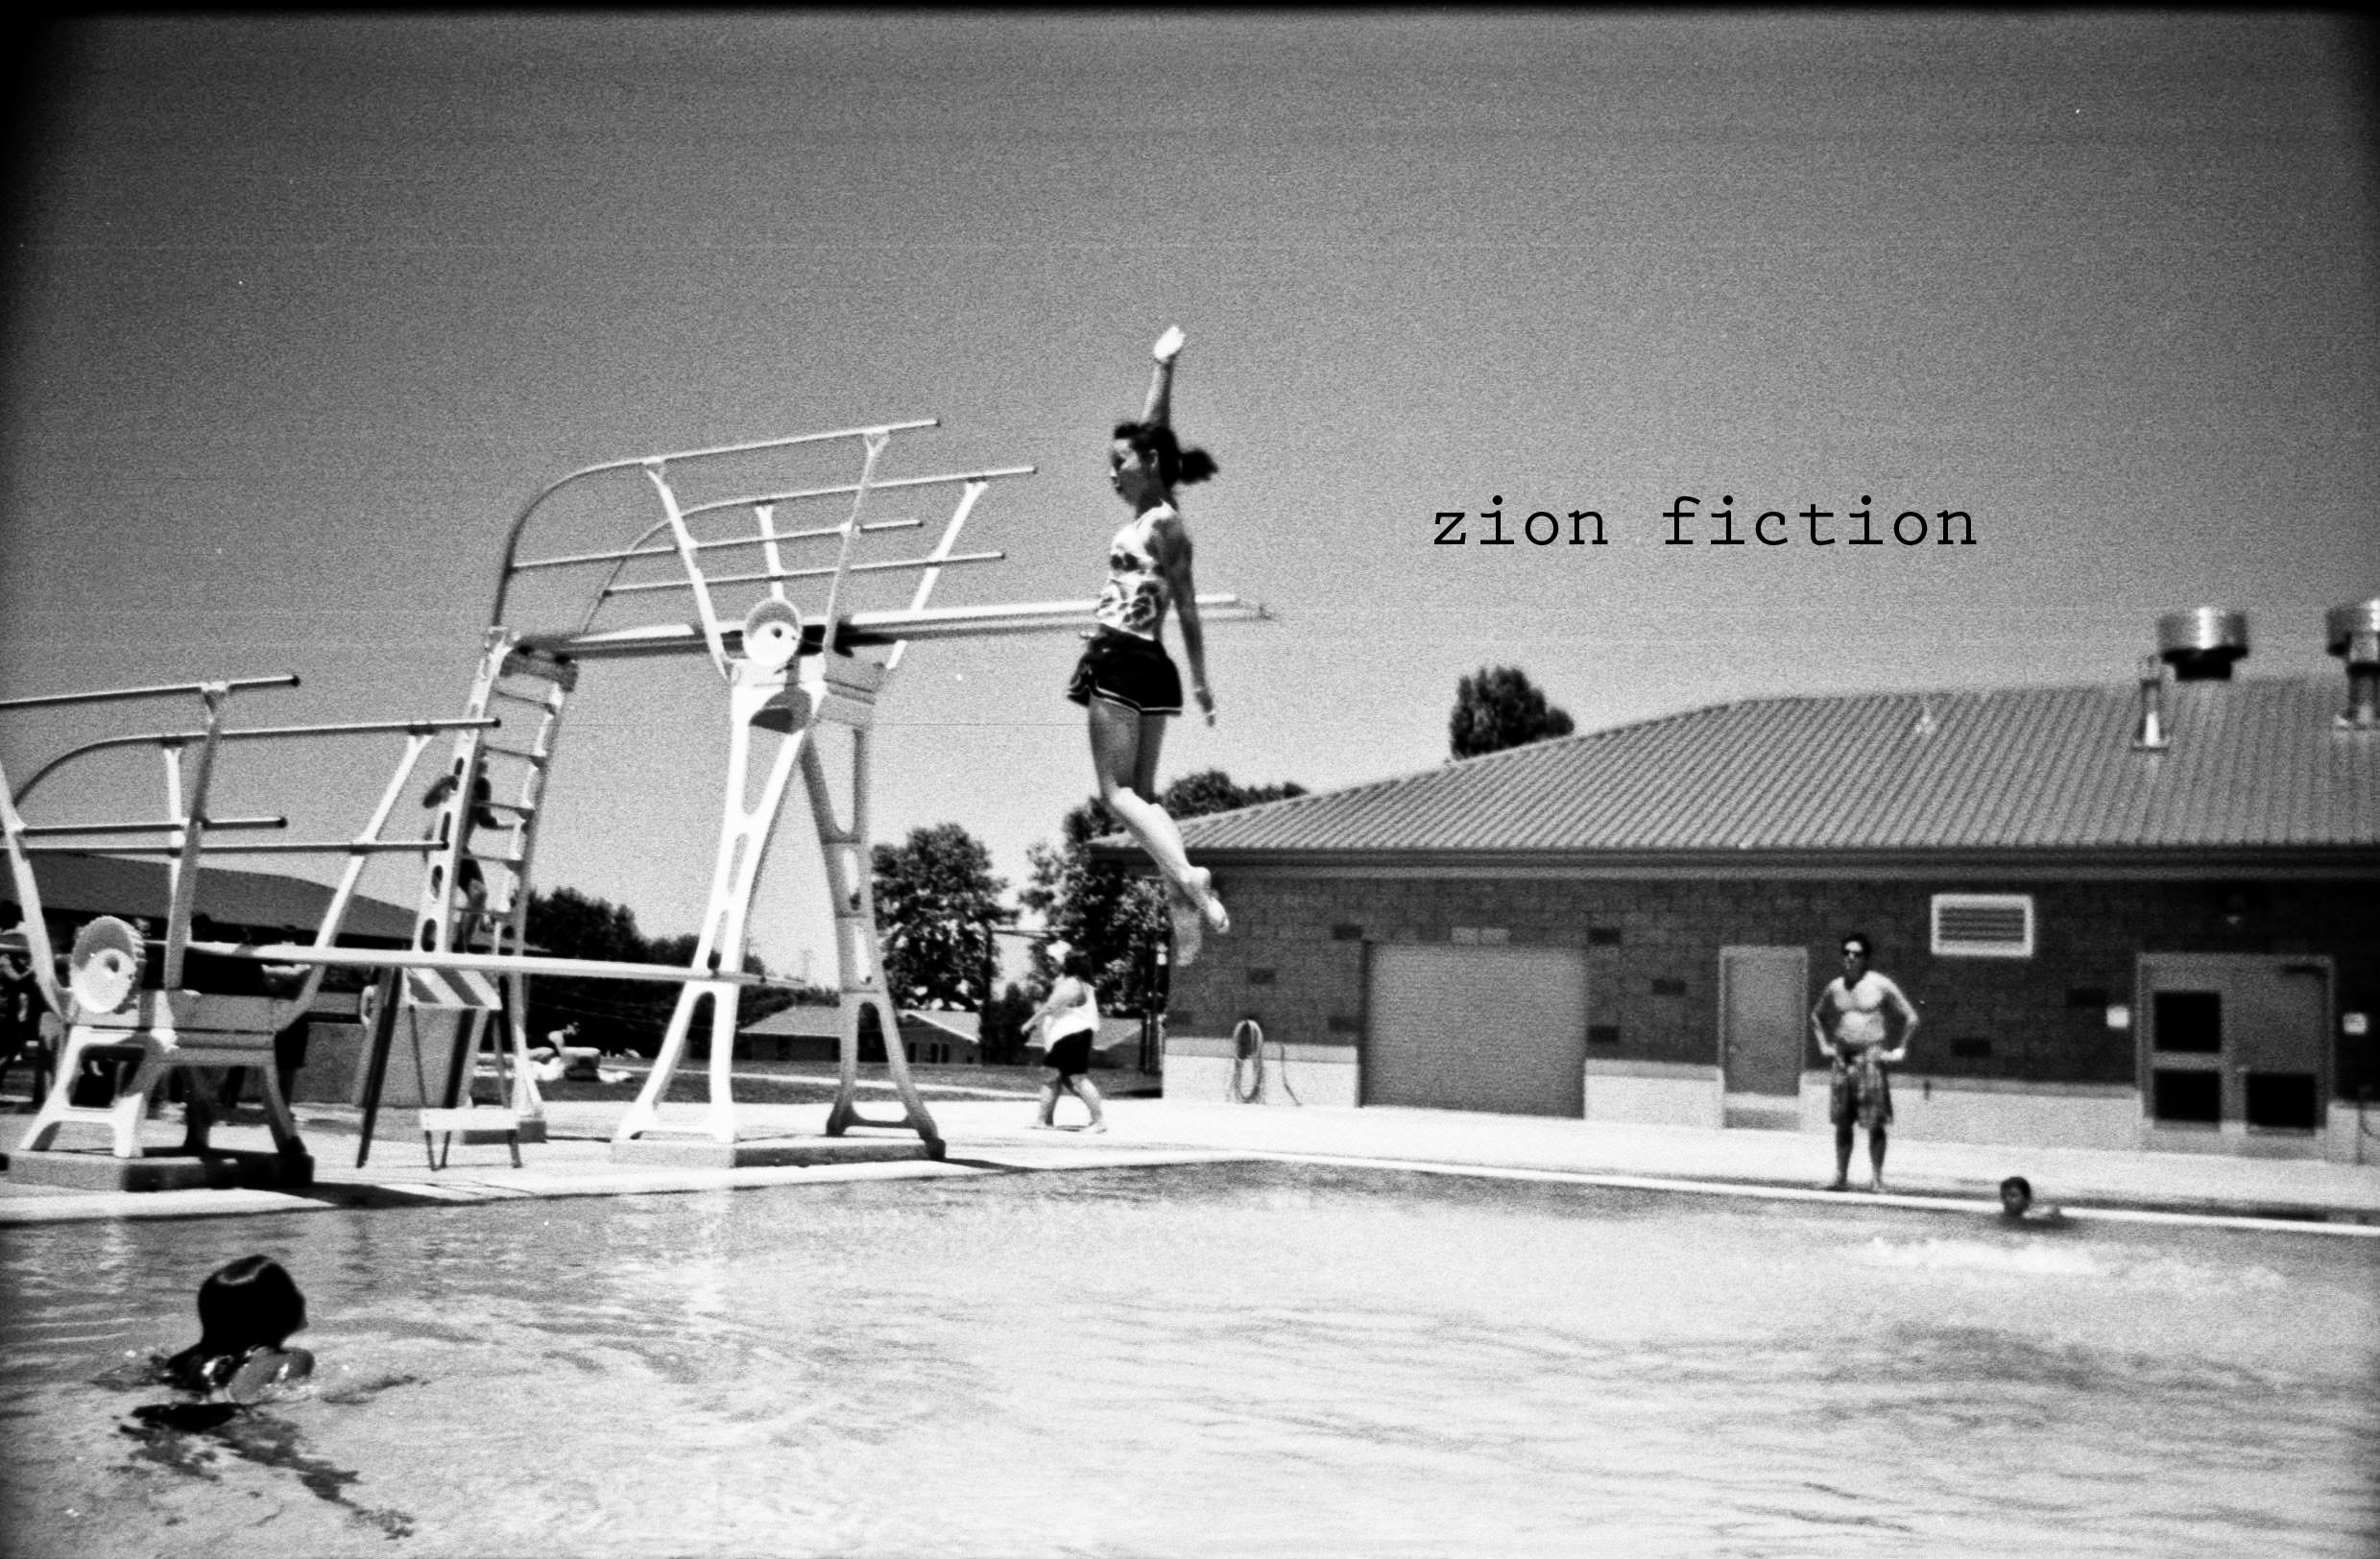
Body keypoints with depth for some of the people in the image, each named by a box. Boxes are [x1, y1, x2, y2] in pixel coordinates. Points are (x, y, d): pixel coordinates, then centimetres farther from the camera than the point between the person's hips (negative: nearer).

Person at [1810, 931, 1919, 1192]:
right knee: (1842, 1123, 5)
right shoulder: (1835, 987, 9)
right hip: (1843, 1059, 4)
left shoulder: (1880, 986, -4)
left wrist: (1900, 1050, -4)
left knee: (1875, 1124, -4)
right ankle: (1841, 1177, 11)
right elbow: (1816, 1016, 26)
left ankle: (1876, 1178, 2)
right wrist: (1824, 1044, 15)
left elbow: (1911, 1018, 0)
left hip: (1871, 1058, -4)